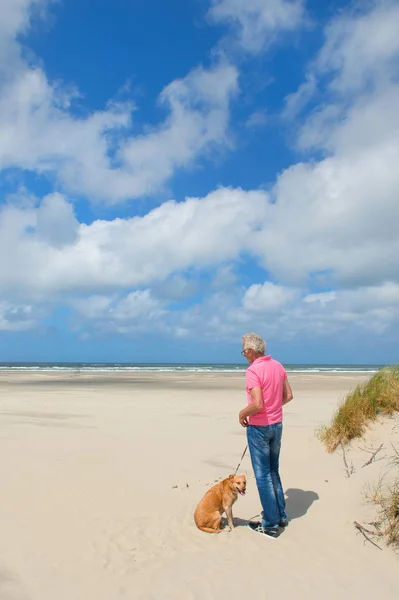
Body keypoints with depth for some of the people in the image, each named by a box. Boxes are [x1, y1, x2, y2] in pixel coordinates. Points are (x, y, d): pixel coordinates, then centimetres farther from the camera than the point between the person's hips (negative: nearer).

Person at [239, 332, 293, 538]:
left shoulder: (253, 370, -21)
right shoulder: (278, 366, 3)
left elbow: (257, 404, -29)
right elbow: (288, 395, 9)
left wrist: (242, 413, -11)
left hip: (259, 428, -8)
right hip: (277, 425, 8)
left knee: (263, 475, 4)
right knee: (273, 472, 21)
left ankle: (270, 524, 14)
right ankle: (280, 516, 31)